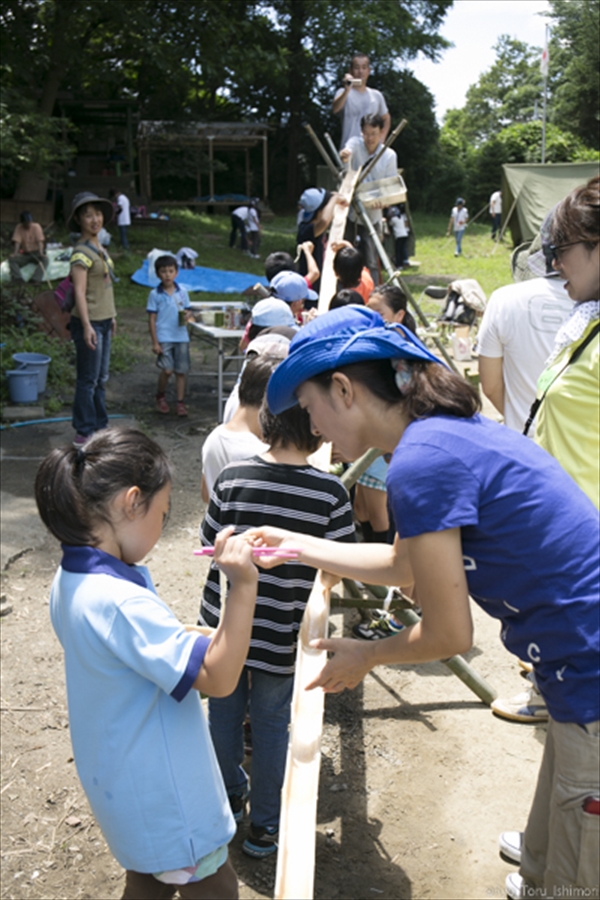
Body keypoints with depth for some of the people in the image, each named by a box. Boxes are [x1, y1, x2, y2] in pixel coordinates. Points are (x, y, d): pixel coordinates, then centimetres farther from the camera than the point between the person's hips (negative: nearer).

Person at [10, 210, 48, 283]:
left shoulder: (36, 227, -8)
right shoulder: (19, 228, -4)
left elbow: (40, 241, -16)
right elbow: (17, 242, -10)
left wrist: (41, 253, -31)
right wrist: (15, 253, -27)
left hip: (36, 253, -2)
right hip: (24, 254, 2)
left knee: (45, 259, -34)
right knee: (11, 259, -23)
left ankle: (35, 279, -45)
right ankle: (17, 278, -36)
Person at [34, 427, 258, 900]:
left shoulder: (69, 582, -4)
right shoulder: (120, 602, -34)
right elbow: (219, 677, -33)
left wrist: (180, 635, 5)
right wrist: (244, 586, -41)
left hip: (122, 784, 9)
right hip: (164, 802, -9)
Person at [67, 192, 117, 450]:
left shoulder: (98, 247, 12)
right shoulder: (81, 252, -16)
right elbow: (79, 292, -21)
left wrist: (112, 316, 20)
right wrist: (86, 326, -25)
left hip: (103, 321, 9)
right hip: (89, 322, -9)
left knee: (101, 379, 16)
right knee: (88, 380, -2)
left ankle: (99, 426, 26)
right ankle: (83, 433, 7)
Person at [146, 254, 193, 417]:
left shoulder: (182, 292, 6)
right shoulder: (155, 294, -2)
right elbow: (152, 319, -1)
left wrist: (188, 315, -10)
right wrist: (155, 342, -6)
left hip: (181, 337, 3)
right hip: (164, 338, -3)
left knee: (181, 371, 6)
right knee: (167, 370, -13)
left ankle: (181, 402, 17)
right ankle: (160, 397, 13)